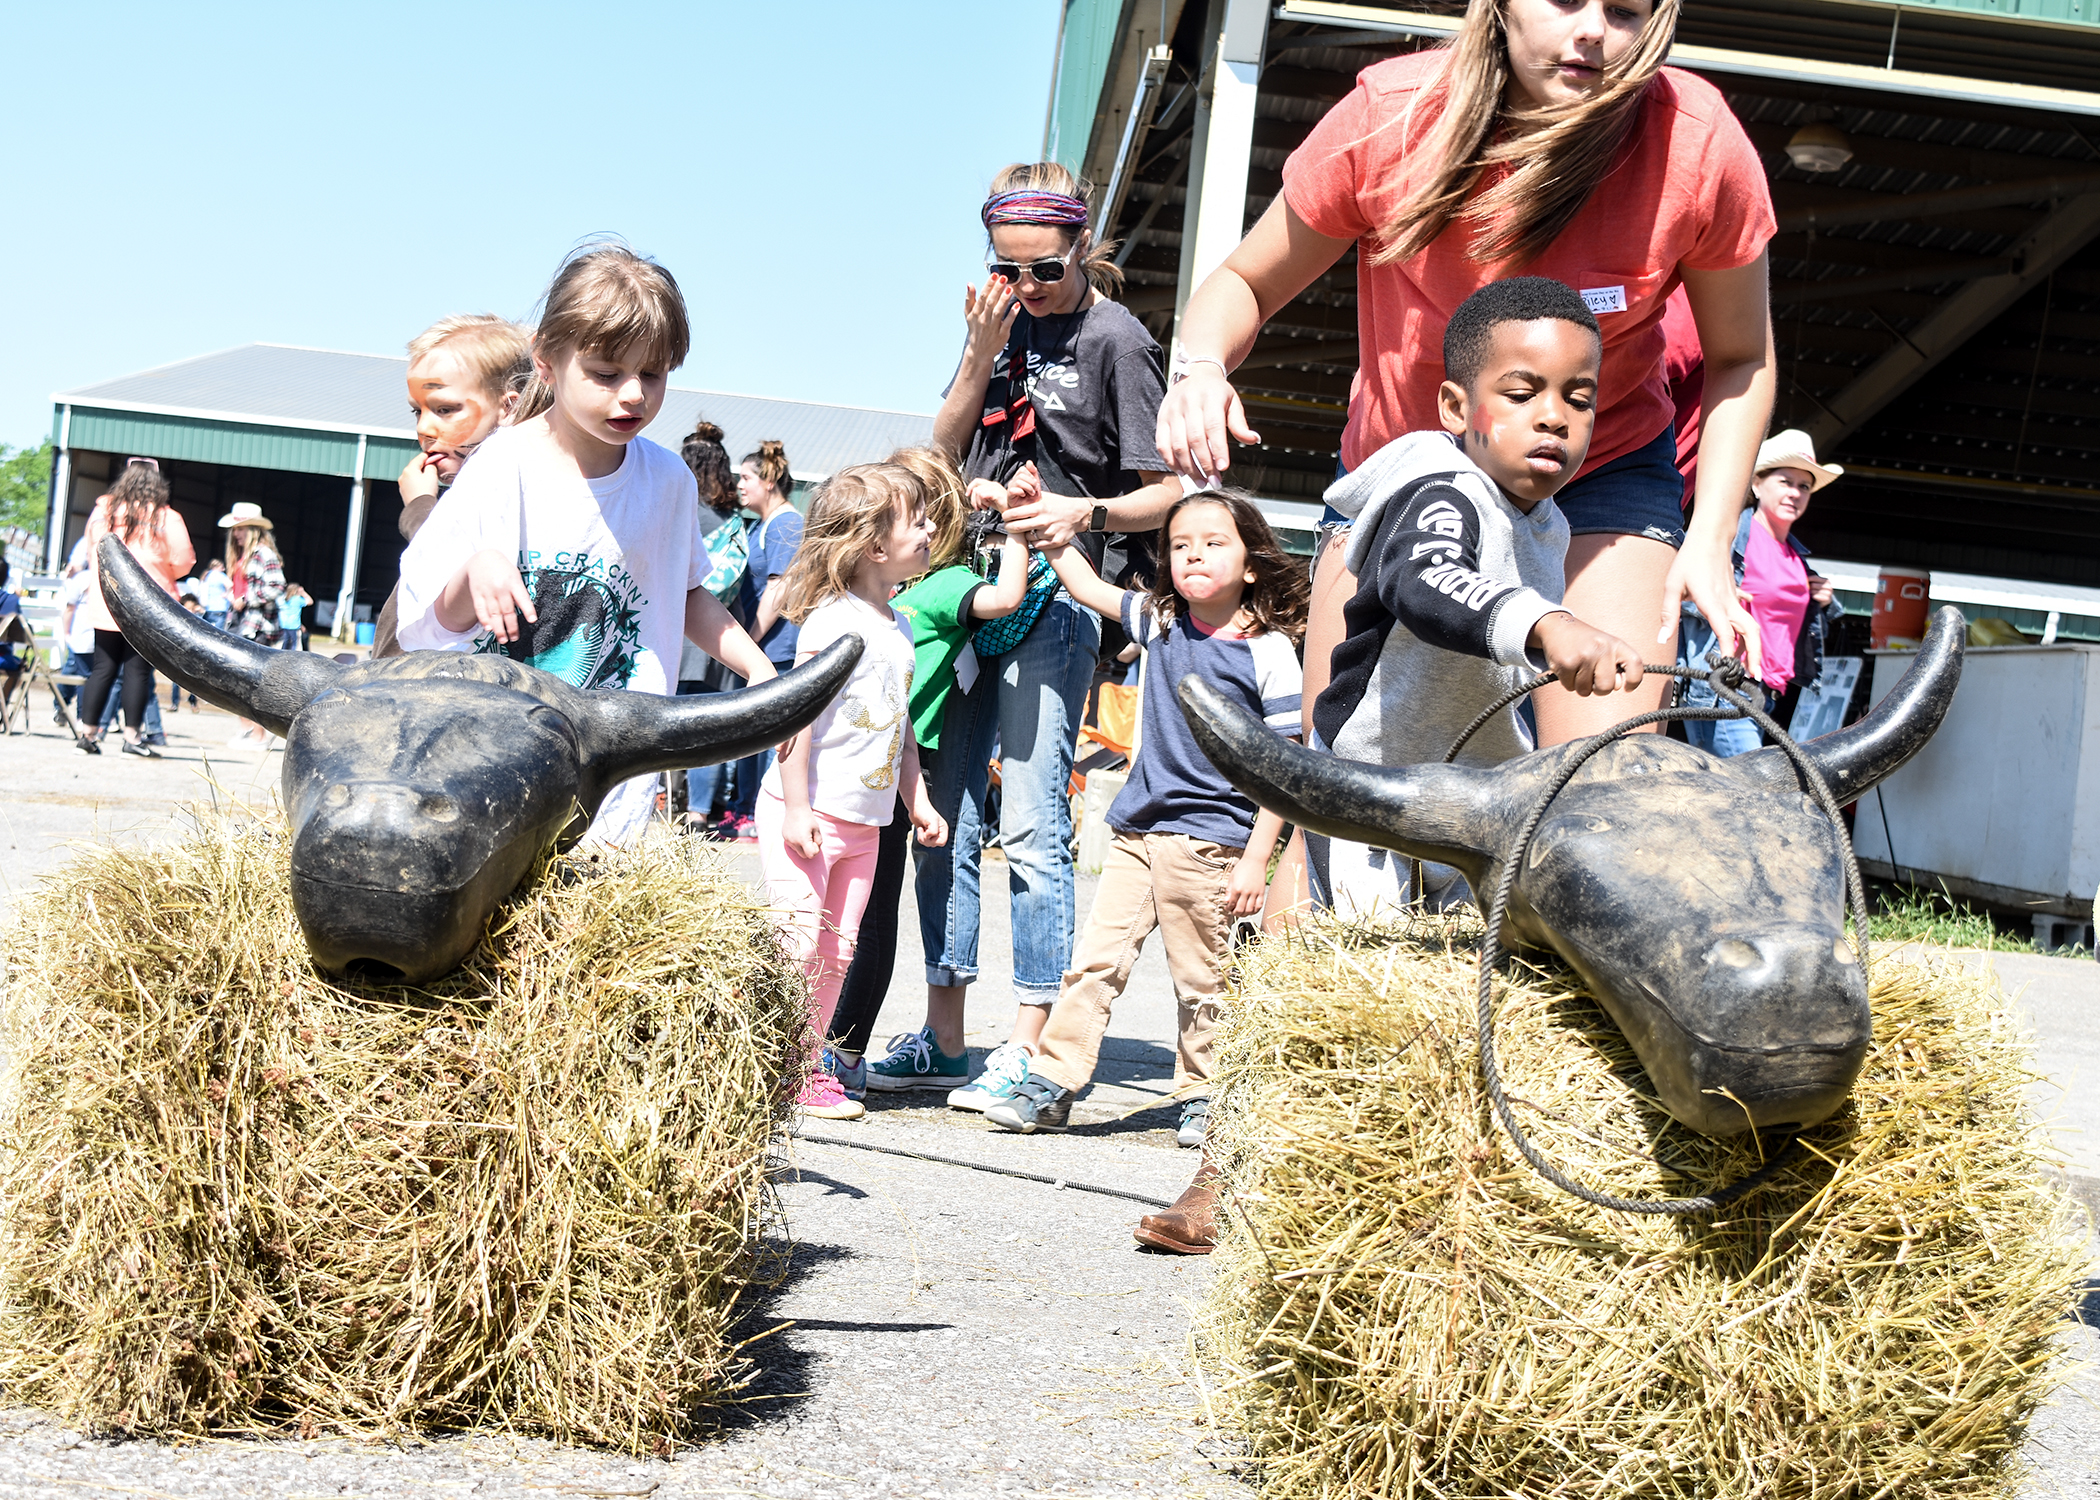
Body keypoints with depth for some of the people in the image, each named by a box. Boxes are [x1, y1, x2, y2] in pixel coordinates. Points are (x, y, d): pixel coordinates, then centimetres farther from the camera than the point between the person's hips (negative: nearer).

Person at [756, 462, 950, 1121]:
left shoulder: (899, 629, 13)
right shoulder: (833, 620, -14)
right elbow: (796, 714, -18)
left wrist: (918, 801, 18)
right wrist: (797, 808, -21)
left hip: (865, 820, 8)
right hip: (808, 813, -8)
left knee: (837, 950, 10)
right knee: (797, 944, -8)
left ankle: (809, 1065, 18)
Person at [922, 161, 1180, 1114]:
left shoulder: (1115, 339, -5)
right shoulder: (1003, 322, 13)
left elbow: (1167, 494, -6)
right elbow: (944, 453, 10)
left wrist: (1089, 511, -24)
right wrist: (980, 357, -3)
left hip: (1059, 597, -6)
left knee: (1030, 826, -11)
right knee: (943, 817, 6)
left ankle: (1028, 1046, -8)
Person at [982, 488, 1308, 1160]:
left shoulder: (1269, 650, -7)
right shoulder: (1160, 622, 8)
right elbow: (1088, 587, 23)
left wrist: (1256, 859, -12)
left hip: (1209, 837, -5)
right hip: (1139, 828, 5)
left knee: (1200, 978, 5)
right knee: (1095, 958, 2)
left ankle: (1202, 1094, 19)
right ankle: (1051, 1084, 6)